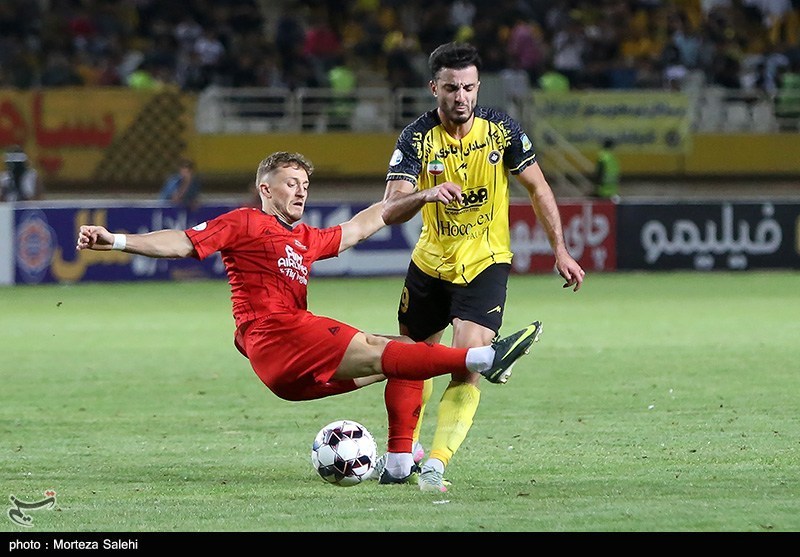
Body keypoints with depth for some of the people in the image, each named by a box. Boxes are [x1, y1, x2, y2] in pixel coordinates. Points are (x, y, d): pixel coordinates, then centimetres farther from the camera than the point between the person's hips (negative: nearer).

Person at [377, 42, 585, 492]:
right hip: (430, 264, 2)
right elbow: (390, 211, -25)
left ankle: (435, 466, -22)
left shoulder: (501, 130, -12)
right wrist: (427, 193, -46)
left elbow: (538, 188, 2)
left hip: (485, 264, -1)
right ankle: (401, 454, 34)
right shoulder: (416, 139, -15)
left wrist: (561, 251, -1)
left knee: (467, 367, -18)